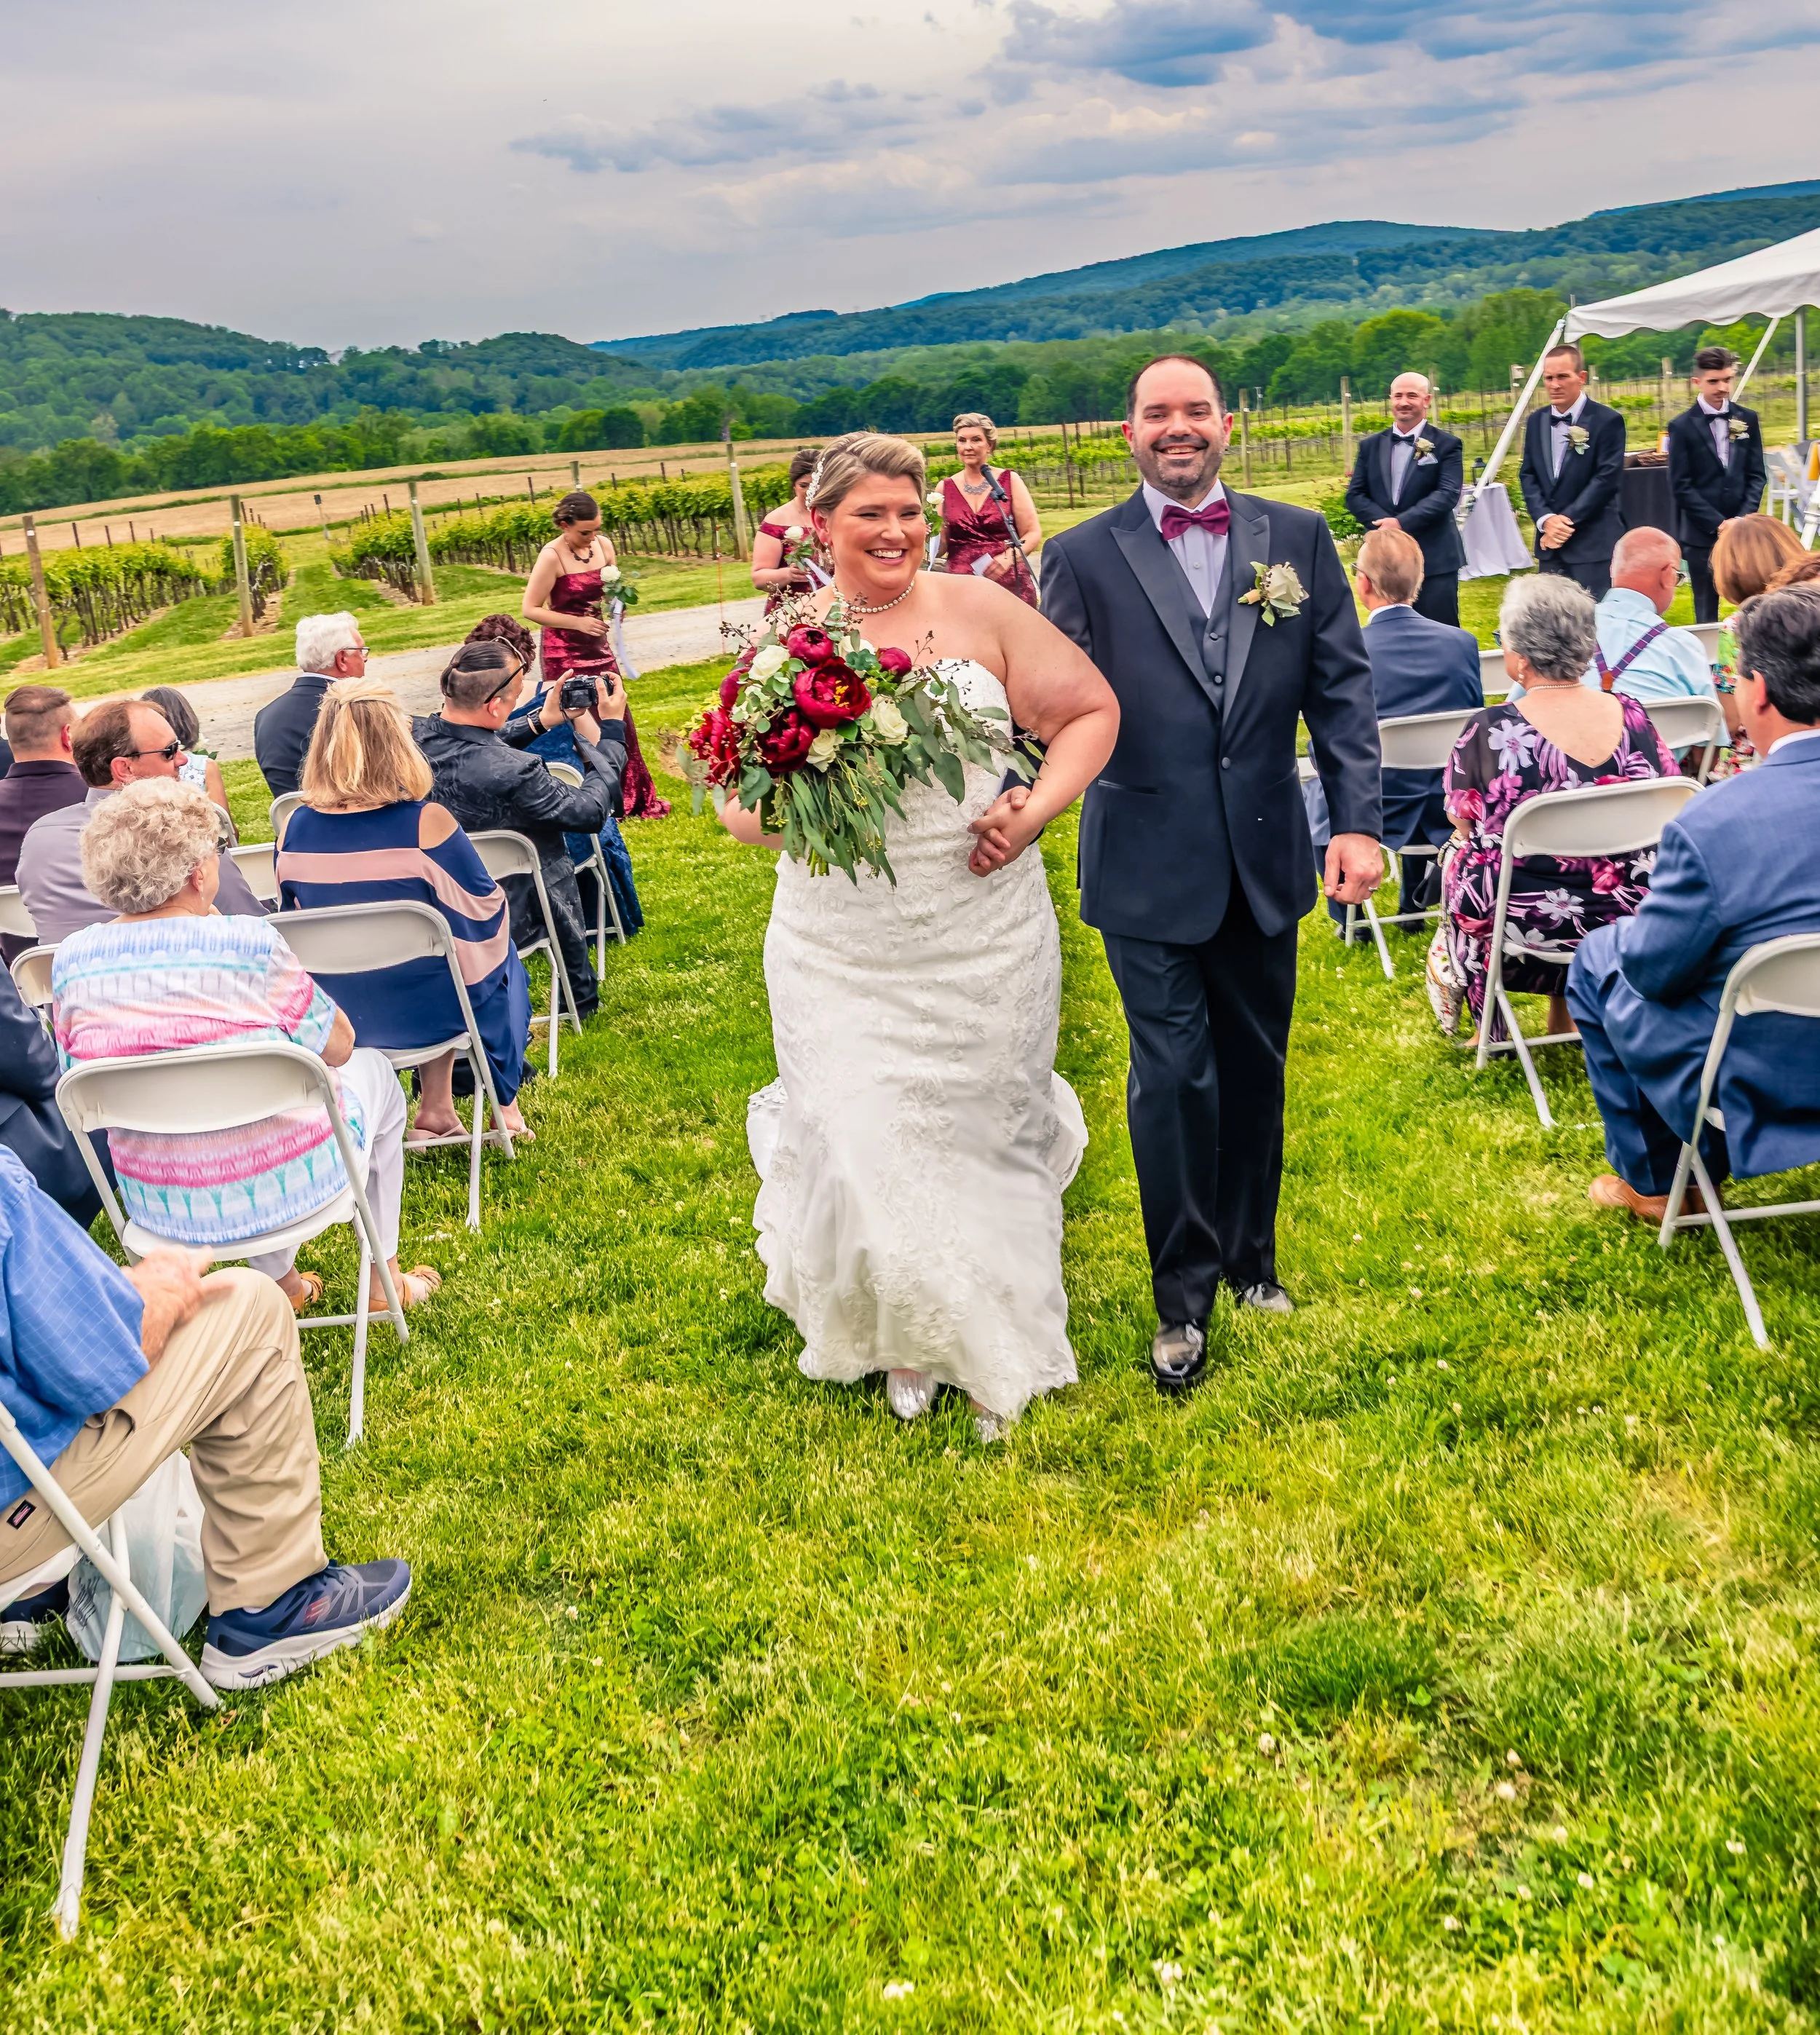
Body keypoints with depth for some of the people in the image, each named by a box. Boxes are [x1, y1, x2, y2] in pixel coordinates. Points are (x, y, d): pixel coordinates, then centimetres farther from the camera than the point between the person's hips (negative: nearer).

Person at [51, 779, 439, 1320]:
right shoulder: (248, 943, -22)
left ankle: (281, 1282, 43)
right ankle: (383, 1280, 36)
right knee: (374, 1071, 27)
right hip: (280, 1189, -5)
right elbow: (338, 1046, -9)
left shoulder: (72, 959, -8)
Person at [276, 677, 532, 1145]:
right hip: (422, 1009, -4)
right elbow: (483, 913, -11)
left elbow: (294, 919, 7)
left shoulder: (297, 828, -8)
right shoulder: (426, 822, -22)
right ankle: (503, 1103, 39)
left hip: (337, 1017, 4)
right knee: (496, 950, 28)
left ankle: (437, 1109, 33)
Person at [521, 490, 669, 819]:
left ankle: (631, 799, 18)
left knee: (616, 717, 7)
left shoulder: (603, 545, 2)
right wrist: (578, 622, -20)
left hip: (598, 645, 6)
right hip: (566, 651, -6)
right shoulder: (552, 556, -15)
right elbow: (531, 609, -14)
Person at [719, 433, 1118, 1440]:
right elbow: (740, 807, 3)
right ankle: (903, 1339, 30)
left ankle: (996, 1354, 31)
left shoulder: (980, 611, -3)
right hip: (844, 953, 0)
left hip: (986, 935, 0)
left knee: (984, 1135, 11)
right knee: (867, 1140, 3)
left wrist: (1036, 809, -11)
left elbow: (1090, 711, 4)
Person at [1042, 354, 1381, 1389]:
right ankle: (1184, 1298, 16)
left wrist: (1360, 823, -6)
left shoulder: (1299, 539, 4)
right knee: (1173, 1078, -1)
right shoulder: (1083, 557, -2)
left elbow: (1343, 689, 2)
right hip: (1148, 867, -3)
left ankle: (1250, 1255, 36)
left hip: (1265, 859, 3)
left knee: (1255, 1067, 16)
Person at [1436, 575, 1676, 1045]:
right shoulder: (1633, 716, -9)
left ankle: (1485, 1024, 46)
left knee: (1462, 860, 28)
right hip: (1630, 920, 3)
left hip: (1526, 927, -3)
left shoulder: (1489, 730, -20)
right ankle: (1561, 1019, 46)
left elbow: (1463, 823, -6)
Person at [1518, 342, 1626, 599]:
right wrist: (1546, 519, -7)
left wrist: (1568, 520, -13)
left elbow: (1608, 478, -11)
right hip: (1550, 544, 5)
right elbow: (1528, 476, 10)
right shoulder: (1536, 422, 12)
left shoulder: (1607, 421, -5)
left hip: (1594, 544, -5)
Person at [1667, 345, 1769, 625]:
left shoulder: (1747, 419, 9)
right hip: (1702, 534, -3)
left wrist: (1743, 518, -7)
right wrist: (1718, 524, -12)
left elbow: (1757, 475, 9)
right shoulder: (1682, 427, -3)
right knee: (1707, 612, 3)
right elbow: (1680, 486, -6)